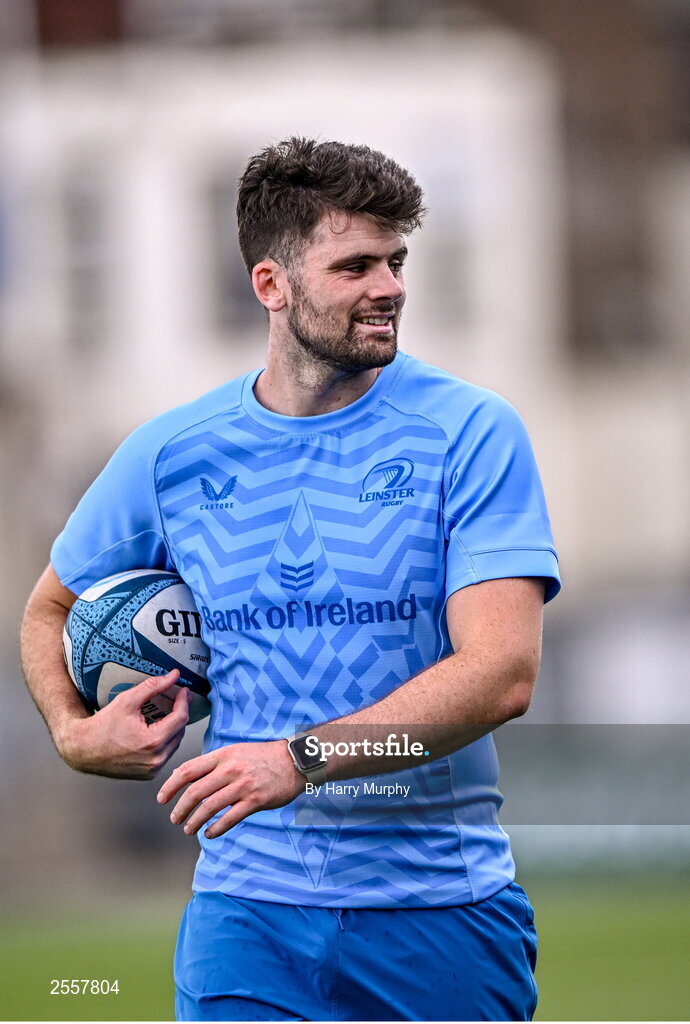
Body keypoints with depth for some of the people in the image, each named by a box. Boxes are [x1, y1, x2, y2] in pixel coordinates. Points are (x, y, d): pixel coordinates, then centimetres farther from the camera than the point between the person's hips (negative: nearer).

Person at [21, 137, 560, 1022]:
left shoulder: (471, 432, -4)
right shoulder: (172, 452, 5)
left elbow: (502, 673, -14)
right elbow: (50, 609, 23)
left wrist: (301, 758, -24)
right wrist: (74, 733, 3)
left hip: (444, 910, -1)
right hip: (247, 907, 1)